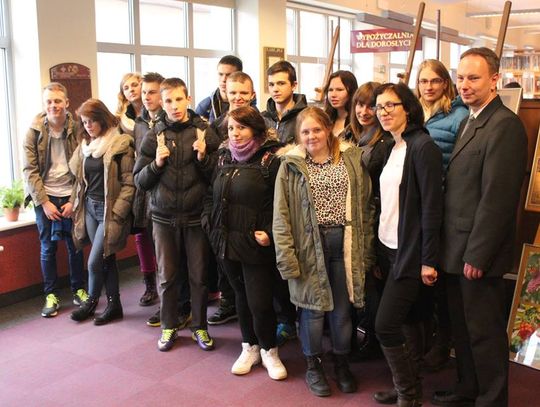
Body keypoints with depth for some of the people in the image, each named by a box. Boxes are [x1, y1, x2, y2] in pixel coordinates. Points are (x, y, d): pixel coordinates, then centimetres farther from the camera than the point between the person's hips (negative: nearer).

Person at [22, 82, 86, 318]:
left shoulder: (77, 129, -4)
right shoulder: (34, 131, -4)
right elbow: (29, 170, -4)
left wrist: (75, 200, -9)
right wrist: (44, 202, -10)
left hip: (71, 197, 0)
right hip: (44, 198, 0)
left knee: (75, 246, 8)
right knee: (48, 248, 7)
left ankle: (79, 290, 24)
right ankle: (51, 295, 19)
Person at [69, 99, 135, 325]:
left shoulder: (120, 145, -11)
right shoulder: (85, 145, 11)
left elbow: (129, 183, -13)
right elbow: (79, 176, 18)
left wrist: (116, 212, -16)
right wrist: (78, 207, 10)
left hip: (109, 210, -6)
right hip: (90, 208, 6)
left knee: (95, 261, -3)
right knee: (107, 259, 11)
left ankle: (91, 301, 21)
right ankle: (114, 305, 20)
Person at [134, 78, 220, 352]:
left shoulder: (204, 132, -1)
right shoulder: (154, 136, 2)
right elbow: (140, 181, 3)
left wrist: (203, 157, -15)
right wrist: (157, 163, -13)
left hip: (197, 216, -1)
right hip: (164, 217, 1)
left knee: (199, 276, 8)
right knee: (166, 275, 11)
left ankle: (199, 326, 26)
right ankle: (169, 327, 28)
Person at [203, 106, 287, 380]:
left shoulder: (271, 158, -9)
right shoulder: (224, 158, 11)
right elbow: (213, 195, 19)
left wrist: (271, 233, -18)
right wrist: (209, 222, 6)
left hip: (257, 244, -6)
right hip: (227, 242, 6)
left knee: (259, 301, -4)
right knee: (241, 296, 16)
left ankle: (269, 351, 21)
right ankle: (250, 348, 33)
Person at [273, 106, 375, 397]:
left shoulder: (352, 159, 3)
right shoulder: (291, 166, -1)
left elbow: (365, 207, 4)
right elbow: (281, 215, -4)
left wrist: (366, 250, 0)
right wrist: (287, 257, -11)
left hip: (345, 242, 2)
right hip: (309, 245, -1)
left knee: (342, 307, 12)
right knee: (313, 306, 8)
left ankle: (341, 364, 32)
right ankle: (313, 365, 28)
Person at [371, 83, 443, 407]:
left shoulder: (423, 147, -14)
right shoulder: (393, 148, 11)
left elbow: (432, 206, -17)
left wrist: (429, 260, -18)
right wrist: (380, 249, 10)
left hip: (410, 253, -8)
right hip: (390, 249, 8)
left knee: (386, 325, -7)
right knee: (409, 319, 16)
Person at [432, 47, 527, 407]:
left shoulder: (504, 125, -16)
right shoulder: (469, 122, 13)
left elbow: (497, 198, -21)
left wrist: (477, 256, -20)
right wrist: (456, 252, 12)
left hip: (478, 253, -9)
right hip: (457, 250, 9)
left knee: (484, 331, 5)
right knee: (462, 326, 20)